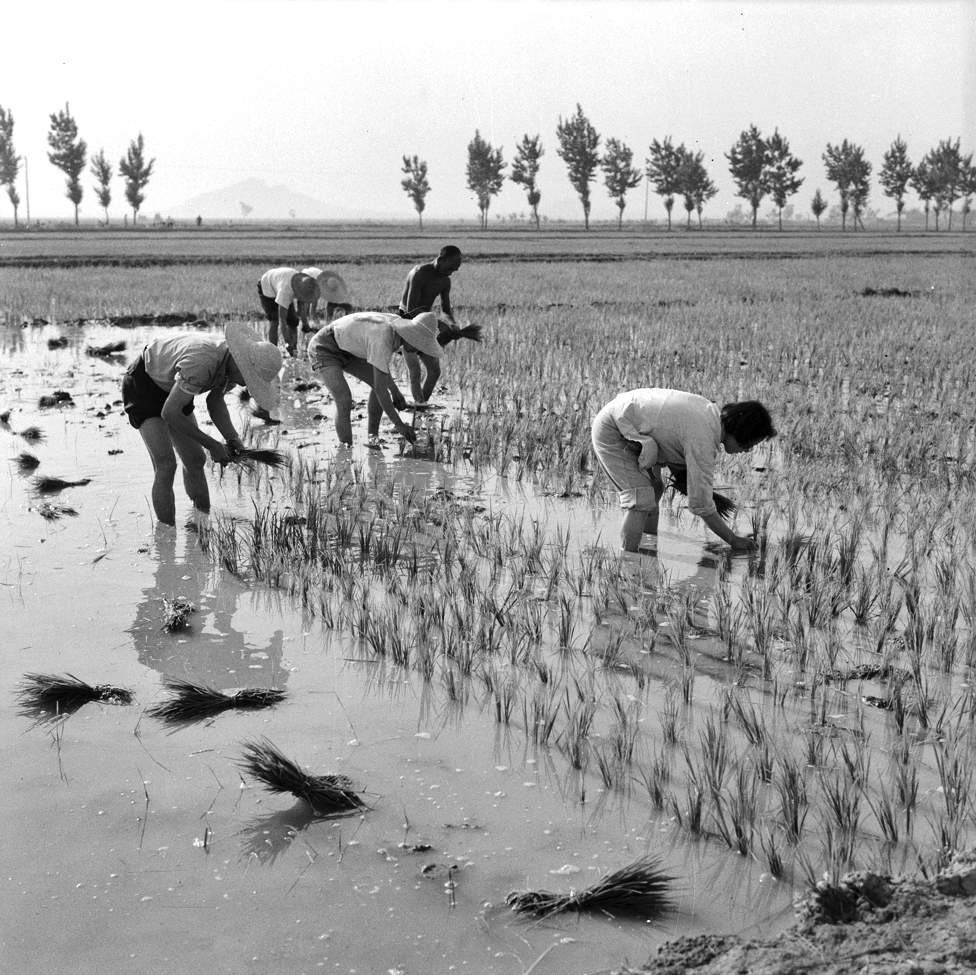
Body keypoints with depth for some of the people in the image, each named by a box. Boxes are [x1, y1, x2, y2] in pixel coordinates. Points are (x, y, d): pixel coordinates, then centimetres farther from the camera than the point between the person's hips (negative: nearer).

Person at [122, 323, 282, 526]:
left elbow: (215, 401, 2)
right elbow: (169, 413, -33)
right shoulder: (201, 363, -40)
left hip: (170, 387, 8)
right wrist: (212, 445, -27)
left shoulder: (233, 359, -14)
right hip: (143, 385, -8)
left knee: (195, 460, 8)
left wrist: (232, 438, -14)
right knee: (166, 466, -16)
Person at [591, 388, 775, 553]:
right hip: (610, 433, -10)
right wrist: (734, 540, -14)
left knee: (655, 489, 13)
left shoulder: (713, 412, -2)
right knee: (642, 499, -17)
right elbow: (701, 504, -25)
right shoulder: (703, 440, -29)